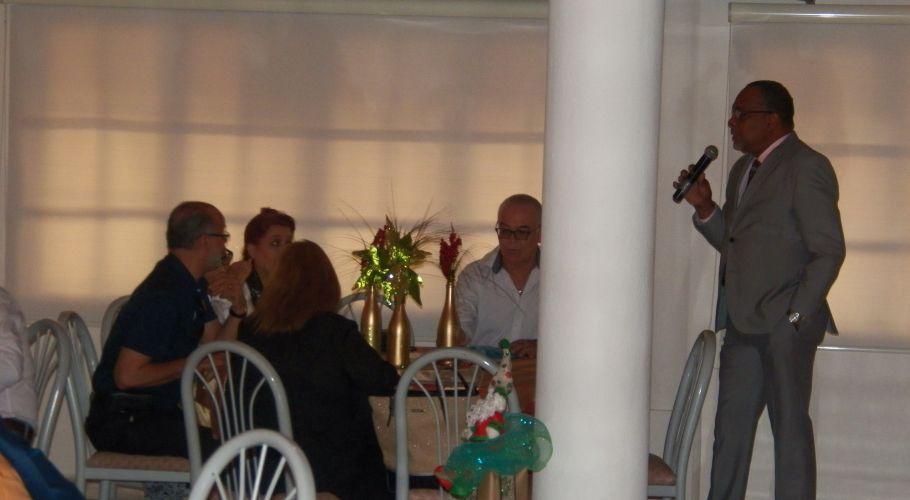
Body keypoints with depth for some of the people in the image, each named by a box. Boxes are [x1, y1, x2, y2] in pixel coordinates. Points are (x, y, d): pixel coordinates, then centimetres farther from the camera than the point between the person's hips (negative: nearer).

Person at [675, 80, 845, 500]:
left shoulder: (806, 168, -9)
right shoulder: (743, 169, 17)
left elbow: (829, 251, -13)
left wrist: (795, 316, -15)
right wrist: (704, 208, 3)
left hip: (783, 325, -8)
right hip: (743, 322, 8)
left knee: (789, 426, -1)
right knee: (731, 426, 10)